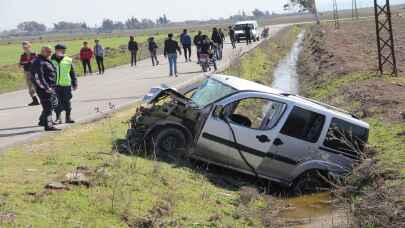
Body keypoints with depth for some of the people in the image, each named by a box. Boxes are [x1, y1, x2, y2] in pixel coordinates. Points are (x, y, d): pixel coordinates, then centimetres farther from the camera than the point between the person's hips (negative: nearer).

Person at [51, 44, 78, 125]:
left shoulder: (68, 60, 3)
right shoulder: (51, 61, 3)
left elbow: (72, 73, 9)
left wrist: (74, 84, 8)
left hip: (66, 85, 0)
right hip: (55, 85, 0)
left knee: (67, 101, 7)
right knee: (57, 102, 1)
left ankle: (68, 117, 18)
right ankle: (58, 118, 9)